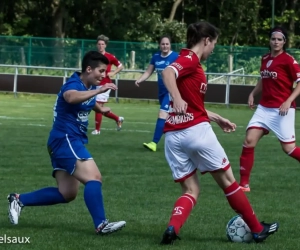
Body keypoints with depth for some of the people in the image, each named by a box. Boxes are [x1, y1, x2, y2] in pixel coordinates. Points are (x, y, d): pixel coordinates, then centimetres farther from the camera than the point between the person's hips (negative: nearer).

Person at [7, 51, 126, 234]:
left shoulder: (89, 87, 12)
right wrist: (99, 90, -54)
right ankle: (101, 225, -23)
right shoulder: (74, 84, -17)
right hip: (66, 140, -10)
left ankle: (19, 199, 19)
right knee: (94, 178, -22)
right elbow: (71, 97, -45)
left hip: (72, 142, 10)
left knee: (66, 194, 11)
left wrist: (101, 109, 22)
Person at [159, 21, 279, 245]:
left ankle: (172, 228, -16)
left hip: (174, 135, 8)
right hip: (196, 131, -8)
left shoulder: (189, 62, 19)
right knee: (227, 179, 8)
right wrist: (177, 99, -42)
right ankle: (257, 230, 20)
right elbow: (167, 73, -29)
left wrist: (218, 119, 32)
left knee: (191, 190, 10)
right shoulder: (190, 59, -7)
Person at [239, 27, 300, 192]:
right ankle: (244, 184, 0)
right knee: (249, 141, -7)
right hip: (264, 108, 6)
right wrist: (253, 94, 10)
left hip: (282, 110, -6)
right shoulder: (265, 59, 9)